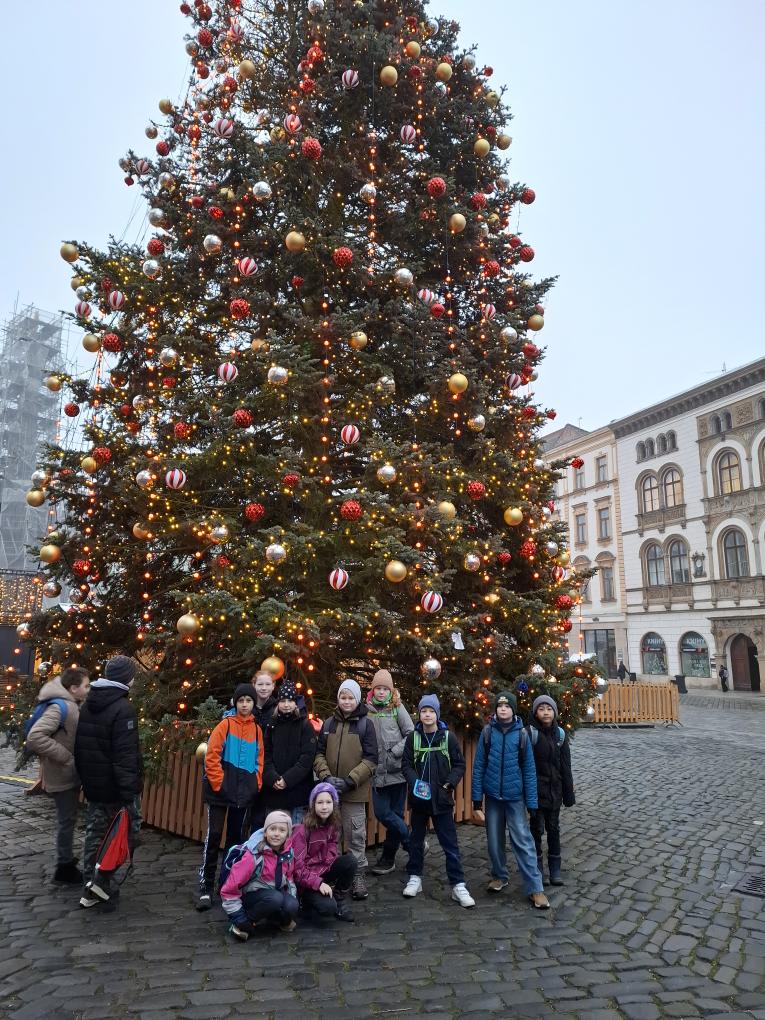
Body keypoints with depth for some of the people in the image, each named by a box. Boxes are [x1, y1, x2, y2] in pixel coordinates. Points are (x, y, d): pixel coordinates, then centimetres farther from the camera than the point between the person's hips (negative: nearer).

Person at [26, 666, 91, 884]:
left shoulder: (72, 705, 6)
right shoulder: (60, 707, -24)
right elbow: (34, 737, -32)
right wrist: (65, 757, -26)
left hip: (70, 774, 9)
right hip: (62, 775, -9)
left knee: (68, 819, 20)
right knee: (67, 820, 3)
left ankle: (66, 859, 34)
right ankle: (65, 867, 17)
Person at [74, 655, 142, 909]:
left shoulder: (87, 705, 8)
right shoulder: (123, 708, -20)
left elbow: (80, 746, 16)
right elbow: (126, 755, -24)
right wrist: (129, 793, -22)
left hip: (93, 786, 8)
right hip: (116, 788, -8)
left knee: (94, 833, 15)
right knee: (127, 832, 7)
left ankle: (90, 888, 19)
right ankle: (102, 880, 2)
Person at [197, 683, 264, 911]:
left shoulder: (257, 730, 7)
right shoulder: (225, 725, -6)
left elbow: (259, 760, 11)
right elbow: (212, 756, -10)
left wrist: (256, 784, 1)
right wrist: (218, 783, -13)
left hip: (244, 793, 4)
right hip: (220, 791, -4)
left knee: (236, 837, 12)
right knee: (214, 835, -4)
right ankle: (206, 888, 4)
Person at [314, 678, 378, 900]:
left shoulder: (365, 724, -3)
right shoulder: (328, 723, 6)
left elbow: (371, 760, -6)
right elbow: (319, 754, 6)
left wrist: (350, 781, -15)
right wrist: (326, 776, -11)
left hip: (354, 791, -3)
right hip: (329, 789, 3)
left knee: (355, 835, 3)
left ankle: (358, 876, 18)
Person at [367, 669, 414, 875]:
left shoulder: (397, 708, -2)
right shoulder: (367, 710, 4)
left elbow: (411, 734, -4)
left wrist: (395, 752, -11)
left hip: (397, 770, -2)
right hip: (377, 772, 3)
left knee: (395, 813, 4)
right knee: (382, 813, -1)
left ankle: (388, 858, 21)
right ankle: (414, 844, 18)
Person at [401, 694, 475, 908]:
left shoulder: (448, 737, -2)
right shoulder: (413, 738, 0)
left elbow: (459, 764, 0)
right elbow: (406, 765, -2)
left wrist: (449, 784, -13)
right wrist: (415, 782, -20)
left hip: (442, 798, -1)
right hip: (418, 798, 1)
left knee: (450, 843, 0)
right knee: (416, 840, 15)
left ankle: (458, 885, 8)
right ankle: (415, 878, 30)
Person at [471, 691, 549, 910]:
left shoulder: (521, 734, -6)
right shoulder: (487, 732, -4)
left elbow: (529, 769, -3)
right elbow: (478, 767, -2)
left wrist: (531, 802, -6)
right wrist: (477, 801, -5)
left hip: (515, 797, -2)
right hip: (493, 796, 2)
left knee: (523, 841, -3)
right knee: (494, 840, 13)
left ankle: (535, 888, 6)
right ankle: (499, 876, 34)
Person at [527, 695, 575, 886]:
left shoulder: (560, 734, 1)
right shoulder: (530, 733, -12)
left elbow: (566, 767, 6)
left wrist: (568, 793, 6)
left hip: (555, 789, 4)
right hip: (537, 789, -4)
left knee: (553, 828, 12)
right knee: (537, 828, 5)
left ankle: (555, 869, 25)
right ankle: (537, 868, 21)